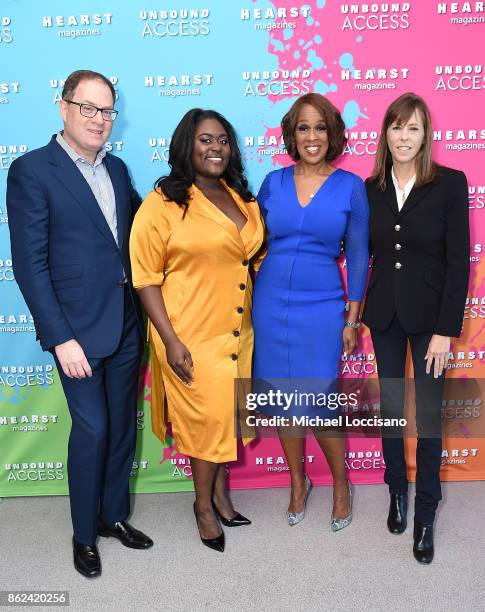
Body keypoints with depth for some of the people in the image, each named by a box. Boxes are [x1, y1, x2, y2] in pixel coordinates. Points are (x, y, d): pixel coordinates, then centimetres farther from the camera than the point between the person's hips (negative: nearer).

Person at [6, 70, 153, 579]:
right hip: (79, 328, -6)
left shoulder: (117, 169, 11)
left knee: (122, 426, 15)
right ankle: (84, 534, 23)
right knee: (91, 429, 1)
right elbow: (30, 264, -12)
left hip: (126, 324, 6)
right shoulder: (31, 170, -8)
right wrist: (60, 338, -16)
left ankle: (114, 515, 35)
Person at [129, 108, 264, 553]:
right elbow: (146, 277, -12)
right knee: (205, 418, 5)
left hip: (237, 332, 6)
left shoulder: (242, 199, 7)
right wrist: (170, 341, -16)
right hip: (192, 336, -6)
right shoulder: (163, 203, -11)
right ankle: (204, 505, 28)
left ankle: (220, 492, 37)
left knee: (228, 415, 16)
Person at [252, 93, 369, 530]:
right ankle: (298, 482, 32)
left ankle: (341, 485, 26)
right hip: (271, 303, 3)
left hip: (322, 307, -2)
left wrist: (353, 319, -1)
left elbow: (358, 255, 0)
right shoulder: (273, 182, 3)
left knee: (321, 405, -1)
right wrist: (249, 303, 7)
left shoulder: (350, 186, -2)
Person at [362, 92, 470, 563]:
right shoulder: (371, 188, 1)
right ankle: (397, 492, 34)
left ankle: (425, 513, 19)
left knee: (428, 414, 2)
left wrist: (445, 330, -13)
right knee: (390, 406, 13)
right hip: (384, 313, 3)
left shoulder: (450, 183, -8)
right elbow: (363, 249, 6)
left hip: (428, 313, -3)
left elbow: (458, 261, -10)